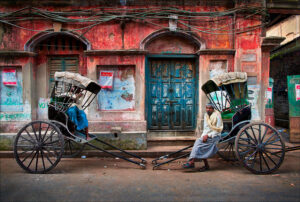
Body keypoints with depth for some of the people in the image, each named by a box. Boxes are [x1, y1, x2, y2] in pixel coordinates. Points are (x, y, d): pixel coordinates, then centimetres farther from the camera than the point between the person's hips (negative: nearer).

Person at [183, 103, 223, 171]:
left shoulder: (217, 116, -11)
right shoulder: (206, 115, 10)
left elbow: (218, 130, -14)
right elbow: (205, 128, 11)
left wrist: (208, 135, -20)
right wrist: (204, 136, -7)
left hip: (214, 137, -6)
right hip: (206, 136, 6)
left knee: (199, 142, -24)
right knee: (200, 148, -17)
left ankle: (191, 162, -24)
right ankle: (206, 165, -4)